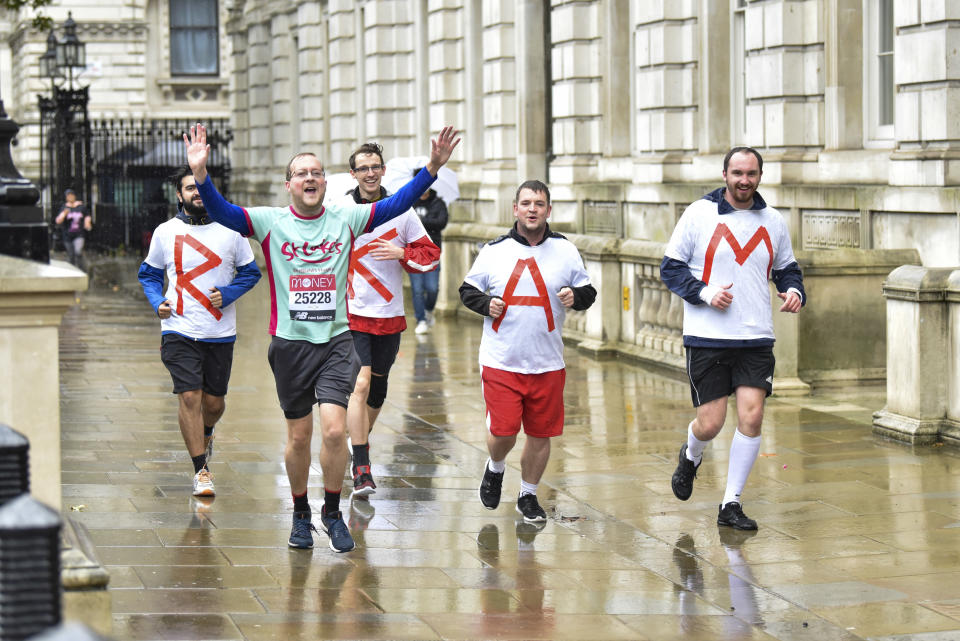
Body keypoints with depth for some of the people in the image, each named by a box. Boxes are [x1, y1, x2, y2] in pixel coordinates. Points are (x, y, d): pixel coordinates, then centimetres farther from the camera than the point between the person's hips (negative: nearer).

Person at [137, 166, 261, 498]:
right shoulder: (165, 232, 3)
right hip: (179, 331, -1)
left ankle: (205, 435, 45)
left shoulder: (230, 229, 1)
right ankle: (201, 470, -1)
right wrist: (158, 303, -3)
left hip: (220, 333, 1)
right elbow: (149, 273, 15)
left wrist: (227, 294, -9)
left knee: (213, 401, 9)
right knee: (189, 397, -11)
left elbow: (250, 272, 8)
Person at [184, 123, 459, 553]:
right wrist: (201, 173, -29)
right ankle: (301, 514, 28)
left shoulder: (346, 219, 4)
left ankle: (333, 512, 7)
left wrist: (433, 167, -13)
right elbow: (221, 213, -12)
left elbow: (396, 204, -1)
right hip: (290, 343, 0)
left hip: (336, 340, 0)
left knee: (334, 429, -13)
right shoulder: (269, 222, 0)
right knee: (299, 437, 9)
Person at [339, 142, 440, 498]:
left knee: (377, 388, 15)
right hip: (351, 313, -3)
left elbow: (431, 255, 5)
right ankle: (361, 470, -17)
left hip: (390, 315, 3)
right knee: (360, 384, -16)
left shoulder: (402, 211, 4)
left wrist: (402, 253, -13)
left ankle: (359, 444, 40)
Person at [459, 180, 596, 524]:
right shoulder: (494, 250, 2)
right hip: (500, 362, -1)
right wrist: (487, 304, -10)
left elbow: (588, 291, 11)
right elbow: (467, 290, 10)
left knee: (541, 433, 5)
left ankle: (528, 496, 26)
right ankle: (495, 469, 26)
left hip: (548, 364, 1)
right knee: (503, 430, -8)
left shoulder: (565, 250, 4)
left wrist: (576, 295, -12)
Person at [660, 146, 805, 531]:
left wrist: (794, 291, 0)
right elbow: (670, 267, 1)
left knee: (751, 416, -9)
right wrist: (704, 293, -14)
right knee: (710, 424, -2)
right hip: (706, 337, -3)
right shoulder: (699, 214, -2)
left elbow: (787, 268, 22)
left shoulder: (773, 222, 9)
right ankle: (690, 457, 35)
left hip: (756, 340, 3)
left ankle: (731, 504, 5)